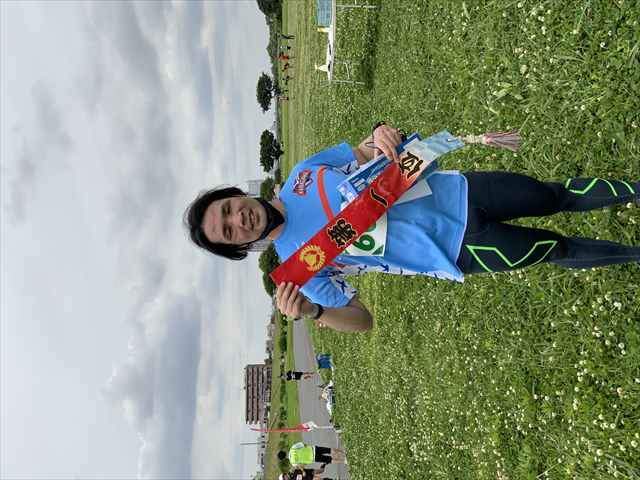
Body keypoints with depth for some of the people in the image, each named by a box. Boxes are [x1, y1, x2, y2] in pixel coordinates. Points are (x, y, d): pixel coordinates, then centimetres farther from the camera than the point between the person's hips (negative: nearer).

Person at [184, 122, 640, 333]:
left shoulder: (302, 172, -3)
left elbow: (365, 152, 6)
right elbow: (362, 319, -9)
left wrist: (381, 135, -20)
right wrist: (311, 312, -30)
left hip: (455, 191, 3)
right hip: (461, 250, -3)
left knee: (557, 196, 12)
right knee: (560, 249, 6)